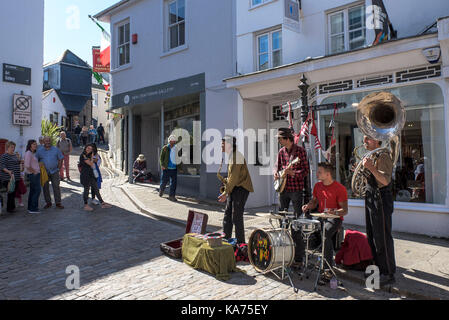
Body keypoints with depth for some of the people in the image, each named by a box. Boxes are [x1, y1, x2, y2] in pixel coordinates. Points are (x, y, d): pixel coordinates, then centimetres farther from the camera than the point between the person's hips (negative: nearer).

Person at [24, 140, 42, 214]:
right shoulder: (28, 153, -14)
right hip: (33, 174, -10)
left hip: (36, 174, 10)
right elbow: (27, 165, -21)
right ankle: (33, 208, -4)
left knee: (32, 191, 13)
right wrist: (34, 171, -12)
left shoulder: (33, 153, 14)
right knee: (37, 190, -8)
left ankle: (30, 207, 21)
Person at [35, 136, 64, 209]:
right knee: (45, 188, 6)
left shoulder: (56, 149, 3)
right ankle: (48, 203, 18)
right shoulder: (39, 151, 4)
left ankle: (58, 203, 5)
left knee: (56, 187, -1)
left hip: (54, 171, -1)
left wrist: (59, 168, 0)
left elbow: (61, 159, 6)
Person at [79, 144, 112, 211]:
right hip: (85, 175, -8)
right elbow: (90, 164, -14)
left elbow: (92, 165, 10)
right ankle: (86, 205, 15)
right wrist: (92, 157, -5)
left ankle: (102, 203, 12)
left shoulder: (89, 156, 13)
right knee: (86, 189, 2)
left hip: (91, 174, 8)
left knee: (96, 189, 9)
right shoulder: (83, 156, -13)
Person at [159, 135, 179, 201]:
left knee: (174, 182, -1)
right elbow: (161, 158, -1)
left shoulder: (176, 148, 5)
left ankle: (172, 196, 6)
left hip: (174, 168, 2)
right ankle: (161, 190, 38)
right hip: (166, 168, -2)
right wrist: (162, 165, -13)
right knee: (164, 181, 8)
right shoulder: (165, 148, -2)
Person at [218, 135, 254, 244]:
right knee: (227, 214, 11)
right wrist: (226, 181, 6)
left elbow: (234, 177, -21)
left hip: (241, 188, -10)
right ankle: (225, 240, 20)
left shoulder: (237, 156, -16)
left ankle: (241, 243, 5)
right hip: (234, 188, 10)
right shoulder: (230, 156, 15)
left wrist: (226, 192, -19)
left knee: (236, 217, -6)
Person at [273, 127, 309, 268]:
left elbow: (306, 170, -9)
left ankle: (299, 257, 1)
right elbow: (277, 166, 19)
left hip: (296, 189, -6)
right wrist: (276, 173, -3)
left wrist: (293, 173, -25)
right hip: (283, 188, 7)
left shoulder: (300, 151, -8)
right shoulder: (281, 151, 11)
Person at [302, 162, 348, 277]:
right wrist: (308, 206, -1)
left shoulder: (340, 188, -11)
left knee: (325, 233, -35)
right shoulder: (317, 186, 8)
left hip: (334, 218, -6)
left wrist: (334, 212, -32)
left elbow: (345, 210, -11)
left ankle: (328, 268, -24)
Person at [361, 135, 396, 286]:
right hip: (371, 198, 10)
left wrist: (370, 167, -30)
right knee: (372, 236, 17)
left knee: (382, 237, -5)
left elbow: (385, 180, -25)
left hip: (381, 198, -10)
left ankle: (388, 274, 5)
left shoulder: (383, 156, -14)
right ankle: (377, 267, 32)